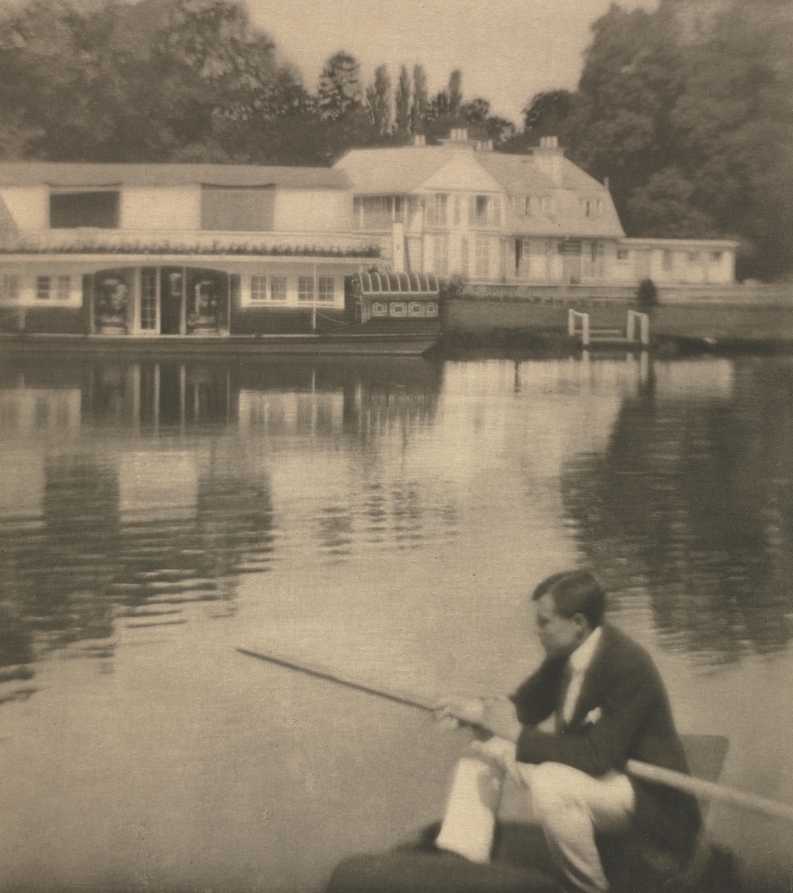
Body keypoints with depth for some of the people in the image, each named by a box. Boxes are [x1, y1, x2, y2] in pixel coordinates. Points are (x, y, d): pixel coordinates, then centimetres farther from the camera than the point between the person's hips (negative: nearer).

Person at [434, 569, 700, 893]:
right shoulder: (563, 654, -1)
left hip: (649, 798, -9)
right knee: (486, 747, 6)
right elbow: (524, 705, 13)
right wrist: (478, 709, -9)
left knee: (550, 782, -35)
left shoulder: (629, 665, -27)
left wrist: (517, 733, -28)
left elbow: (598, 757, -32)